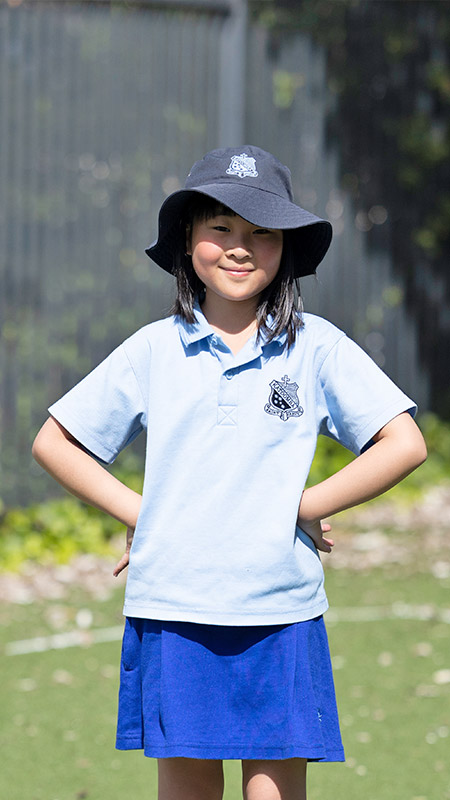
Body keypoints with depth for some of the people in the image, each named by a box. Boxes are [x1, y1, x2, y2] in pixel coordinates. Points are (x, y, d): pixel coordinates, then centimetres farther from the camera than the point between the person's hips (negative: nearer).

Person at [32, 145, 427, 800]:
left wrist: (303, 508, -5)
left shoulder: (317, 347, 2)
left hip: (280, 616, -1)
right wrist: (136, 513, 3)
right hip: (172, 613, 1)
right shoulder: (153, 350, 6)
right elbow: (54, 443, 13)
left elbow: (405, 444, -2)